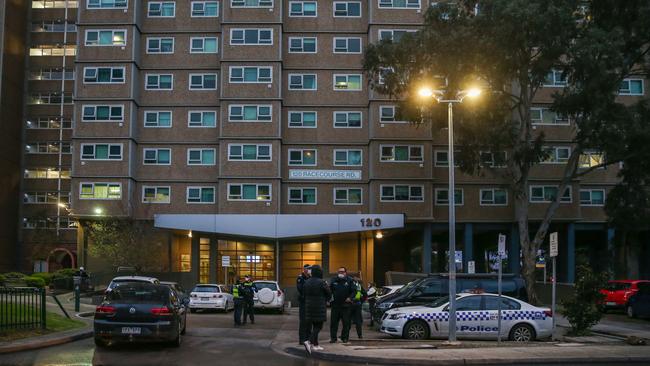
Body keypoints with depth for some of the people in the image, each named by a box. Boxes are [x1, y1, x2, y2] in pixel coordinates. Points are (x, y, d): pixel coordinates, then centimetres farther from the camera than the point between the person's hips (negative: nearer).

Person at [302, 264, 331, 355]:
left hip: (309, 306, 6)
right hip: (320, 307, -6)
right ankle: (309, 342, -20)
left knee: (314, 325, 14)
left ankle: (315, 345, 17)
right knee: (318, 326, -3)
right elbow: (329, 294, -6)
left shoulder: (306, 282, 4)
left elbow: (304, 294, 10)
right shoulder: (321, 282, -14)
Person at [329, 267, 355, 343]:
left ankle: (345, 337, 11)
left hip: (345, 305, -2)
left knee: (346, 323, 2)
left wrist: (350, 298, -12)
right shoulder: (334, 280, 9)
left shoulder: (349, 280, 2)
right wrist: (330, 297, -1)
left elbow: (353, 291, 2)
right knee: (334, 322, 2)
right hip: (335, 305, 2)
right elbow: (329, 290, 16)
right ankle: (333, 338, 7)